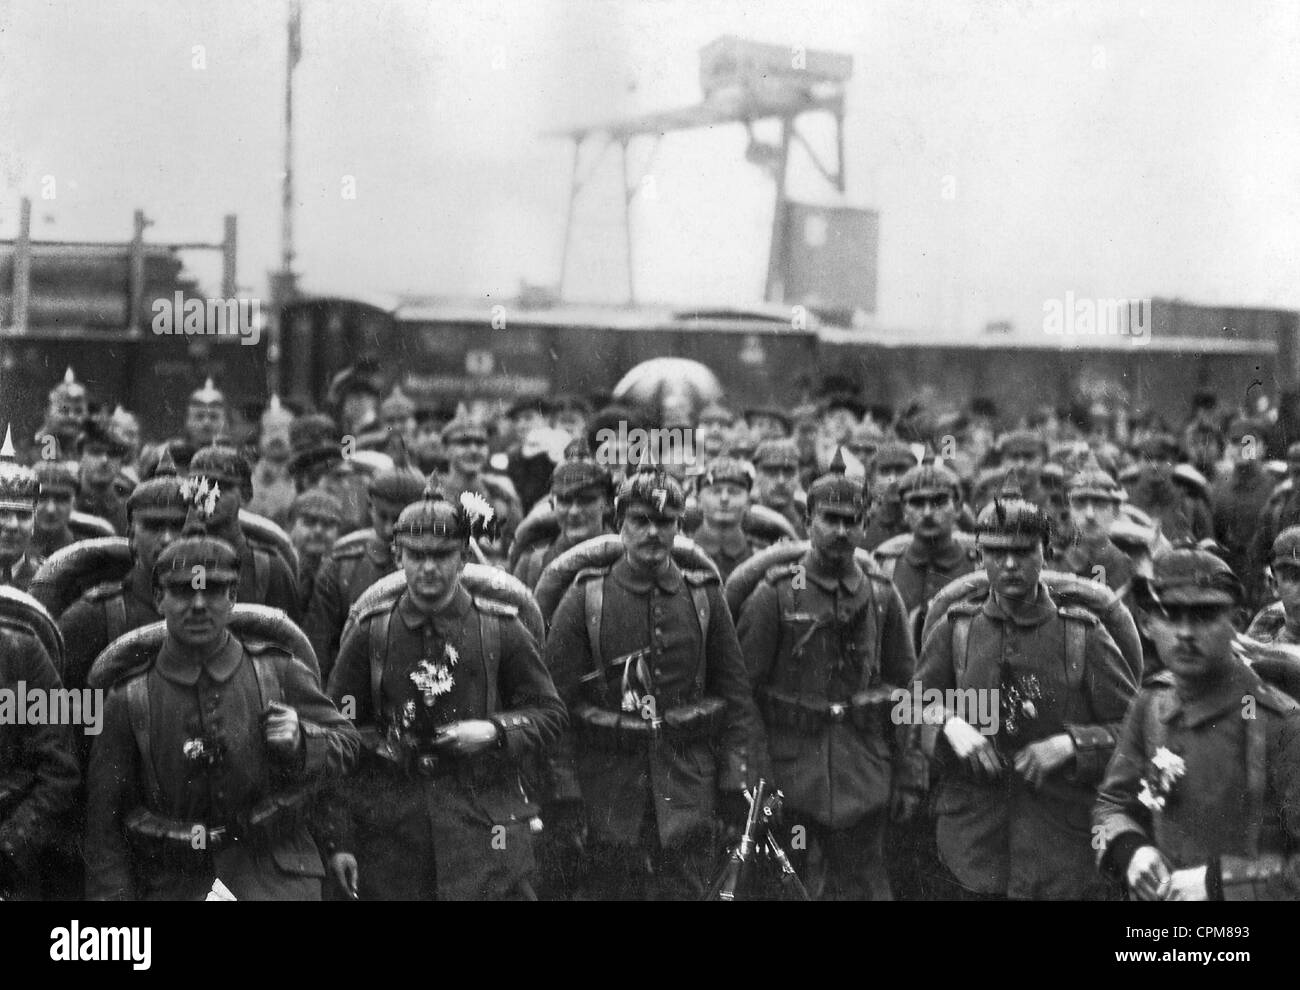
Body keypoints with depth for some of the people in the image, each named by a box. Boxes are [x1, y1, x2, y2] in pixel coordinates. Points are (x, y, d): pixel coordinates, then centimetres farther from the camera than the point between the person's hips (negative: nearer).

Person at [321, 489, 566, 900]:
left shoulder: (501, 630, 3)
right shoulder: (369, 633, 4)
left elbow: (550, 714, 9)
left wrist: (495, 731, -11)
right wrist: (337, 838, 1)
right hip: (389, 832, 1)